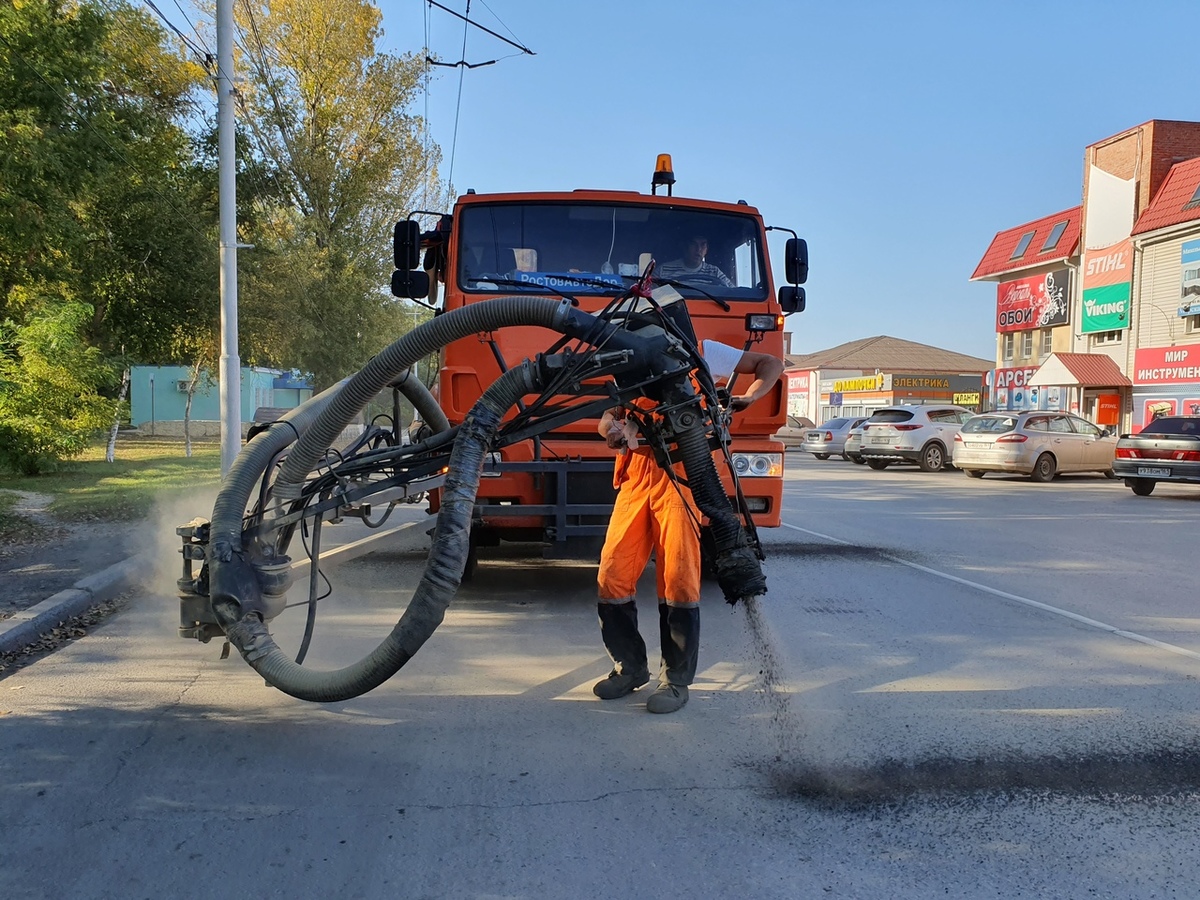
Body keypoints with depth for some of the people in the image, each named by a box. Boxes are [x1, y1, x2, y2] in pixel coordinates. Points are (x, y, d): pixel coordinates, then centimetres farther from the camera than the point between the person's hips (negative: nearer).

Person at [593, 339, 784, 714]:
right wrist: (611, 427, -12)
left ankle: (676, 679, 7)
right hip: (637, 472, 4)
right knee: (612, 575, -1)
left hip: (682, 475, -4)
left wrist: (748, 397, -7)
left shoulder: (700, 351, 8)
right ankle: (630, 667, 16)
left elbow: (771, 364, 12)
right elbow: (609, 415, 12)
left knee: (679, 578, -6)